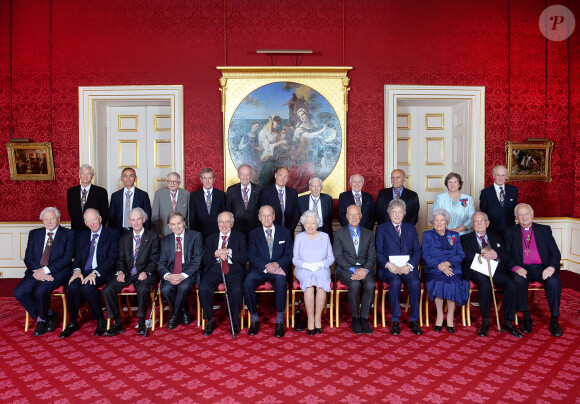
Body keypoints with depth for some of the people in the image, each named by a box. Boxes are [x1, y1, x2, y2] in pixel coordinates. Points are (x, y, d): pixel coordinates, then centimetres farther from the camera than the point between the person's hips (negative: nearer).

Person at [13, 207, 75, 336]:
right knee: (19, 292, -20)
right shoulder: (34, 234, 16)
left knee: (40, 291, -30)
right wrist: (37, 271, -12)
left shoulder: (68, 234, 3)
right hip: (36, 272, 5)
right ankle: (48, 315, 0)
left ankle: (42, 318, 1)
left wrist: (46, 270, -17)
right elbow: (28, 258, 8)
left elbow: (67, 258, -8)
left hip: (57, 273, -5)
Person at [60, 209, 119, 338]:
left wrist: (95, 273, -19)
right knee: (72, 286, -27)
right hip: (84, 272, 4)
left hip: (102, 273, -4)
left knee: (87, 286, -34)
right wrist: (77, 270, -8)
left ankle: (100, 320, -16)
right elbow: (77, 258, 16)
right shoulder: (81, 236, 20)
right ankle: (72, 323, -9)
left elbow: (112, 258, -7)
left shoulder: (112, 234, 3)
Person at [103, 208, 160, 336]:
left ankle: (141, 323, -16)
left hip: (144, 274, -4)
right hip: (127, 273, 4)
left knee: (143, 289, -35)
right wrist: (120, 272, -6)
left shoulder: (153, 236, 6)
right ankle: (118, 323, -8)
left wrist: (146, 272, -16)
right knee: (107, 290, -20)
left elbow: (154, 259, 1)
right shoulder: (124, 238, 17)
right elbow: (121, 259, 14)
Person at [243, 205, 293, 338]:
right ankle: (254, 319, -10)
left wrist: (277, 264, -16)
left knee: (281, 283, -35)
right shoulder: (254, 234, 11)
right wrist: (266, 266, -17)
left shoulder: (285, 232, 11)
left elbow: (289, 255, 5)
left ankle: (279, 321, -20)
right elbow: (252, 256, 0)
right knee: (247, 284, -30)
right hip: (258, 270, 1)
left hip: (278, 269, -1)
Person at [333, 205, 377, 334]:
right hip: (346, 269, -2)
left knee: (370, 285, -29)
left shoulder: (369, 234, 14)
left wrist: (365, 270, -14)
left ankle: (364, 317, -12)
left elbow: (372, 256, 6)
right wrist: (353, 270, -16)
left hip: (364, 269, 2)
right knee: (354, 285, -32)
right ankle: (355, 318, -12)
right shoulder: (339, 234, 7)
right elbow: (338, 257, -2)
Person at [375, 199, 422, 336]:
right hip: (389, 267, -2)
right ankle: (395, 320, -23)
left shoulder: (411, 228, 18)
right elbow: (378, 252, 4)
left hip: (407, 267, 2)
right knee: (395, 282, -34)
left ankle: (414, 320, -16)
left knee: (415, 282, -30)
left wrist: (409, 265, -9)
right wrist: (388, 264, -15)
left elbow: (417, 251, 9)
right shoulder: (381, 228, 12)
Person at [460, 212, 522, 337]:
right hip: (477, 270, -3)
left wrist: (496, 255, -7)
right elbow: (465, 256, 0)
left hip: (495, 270, 3)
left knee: (512, 286, -26)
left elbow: (506, 257, 14)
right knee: (485, 285, -36)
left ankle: (507, 322, -14)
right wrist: (482, 253, -10)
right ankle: (485, 321, -21)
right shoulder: (466, 238, 17)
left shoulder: (496, 238, 26)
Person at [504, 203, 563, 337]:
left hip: (543, 268, 1)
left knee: (554, 282, -30)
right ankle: (526, 318, -16)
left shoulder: (545, 230, 15)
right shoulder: (510, 232, 12)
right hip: (522, 269, -1)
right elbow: (507, 255, 3)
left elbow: (555, 253, 8)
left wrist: (551, 267, -13)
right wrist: (516, 268, -16)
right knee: (518, 281, -33)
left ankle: (554, 320, -13)